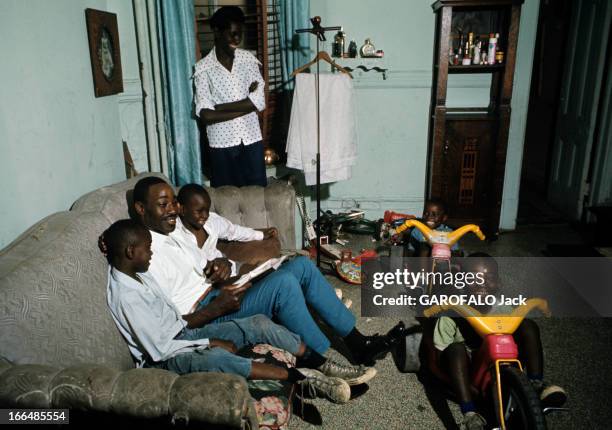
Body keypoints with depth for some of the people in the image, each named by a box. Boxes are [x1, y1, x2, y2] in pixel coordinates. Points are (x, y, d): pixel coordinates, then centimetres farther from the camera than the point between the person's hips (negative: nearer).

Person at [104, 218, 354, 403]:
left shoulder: (134, 275, 4)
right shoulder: (124, 296, -23)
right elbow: (160, 349, -23)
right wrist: (211, 343, -17)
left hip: (182, 334, 8)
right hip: (165, 359, -8)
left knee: (258, 324, -7)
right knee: (216, 357, -41)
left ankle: (320, 364, -5)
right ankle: (298, 376, -31)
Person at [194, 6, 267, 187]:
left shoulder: (248, 59, 3)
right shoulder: (203, 68, -5)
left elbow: (259, 102, -8)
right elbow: (205, 115, -15)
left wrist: (219, 107, -13)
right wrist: (245, 106, -14)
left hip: (252, 140, 2)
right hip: (222, 144, -2)